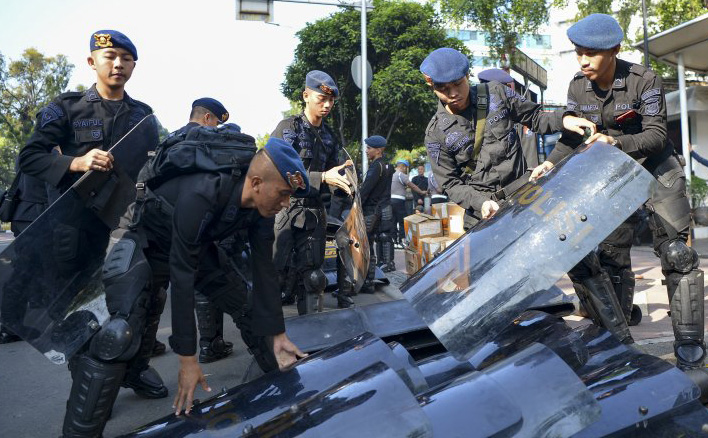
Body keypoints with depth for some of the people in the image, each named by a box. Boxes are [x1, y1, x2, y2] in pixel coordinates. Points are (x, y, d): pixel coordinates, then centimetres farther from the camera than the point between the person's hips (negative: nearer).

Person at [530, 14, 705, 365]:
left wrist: (617, 142, -39)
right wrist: (552, 162, -19)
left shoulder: (645, 81, -19)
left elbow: (656, 135, -21)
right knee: (611, 257, 4)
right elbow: (572, 136, -1)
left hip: (655, 168, -4)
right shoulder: (577, 87, -7)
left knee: (676, 253, -8)